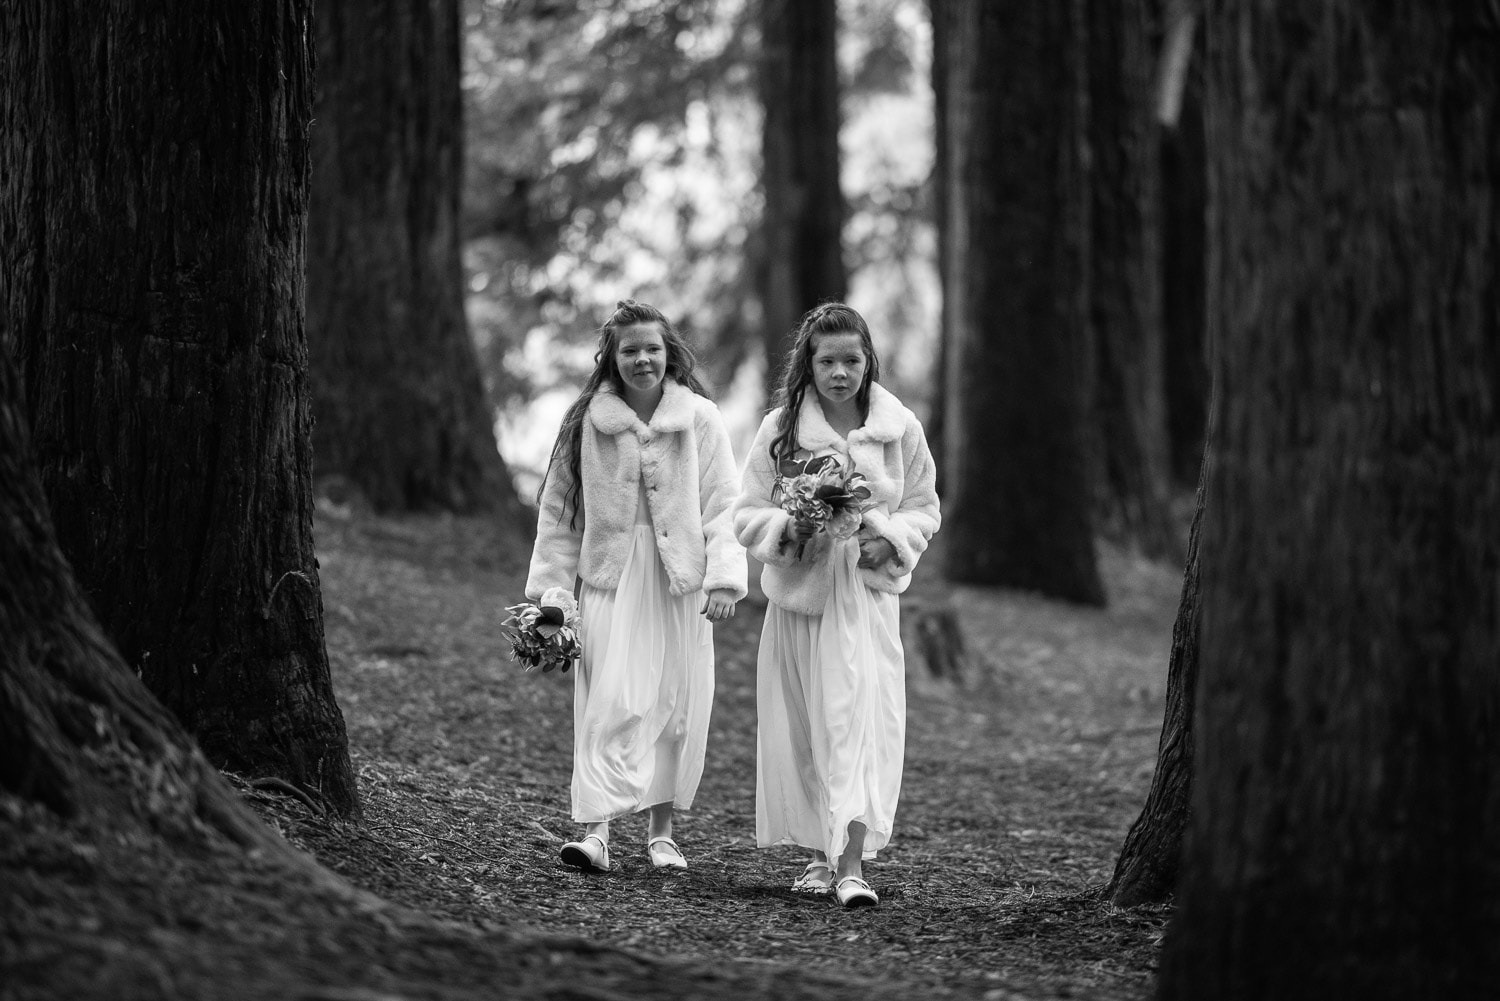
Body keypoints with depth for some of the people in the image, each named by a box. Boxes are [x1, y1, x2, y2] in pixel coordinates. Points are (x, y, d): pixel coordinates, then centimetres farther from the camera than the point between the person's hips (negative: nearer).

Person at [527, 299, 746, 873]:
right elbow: (558, 511, 8)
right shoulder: (588, 423, 2)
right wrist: (550, 586, 5)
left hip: (680, 581, 1)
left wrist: (724, 579, -8)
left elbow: (723, 505, 1)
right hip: (611, 577, -1)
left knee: (676, 707, 5)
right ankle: (595, 831, -16)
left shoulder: (700, 420, 1)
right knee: (611, 703, -11)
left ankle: (660, 832, 18)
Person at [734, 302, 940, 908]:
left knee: (862, 720, -14)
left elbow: (925, 509, 10)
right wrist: (787, 529, -18)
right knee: (801, 728, 6)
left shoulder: (900, 429, 0)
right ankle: (822, 852, 22)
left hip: (868, 591, -1)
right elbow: (746, 515, 2)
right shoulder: (780, 428, -1)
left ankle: (852, 866, -20)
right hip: (798, 590, 2)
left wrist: (891, 542, -10)